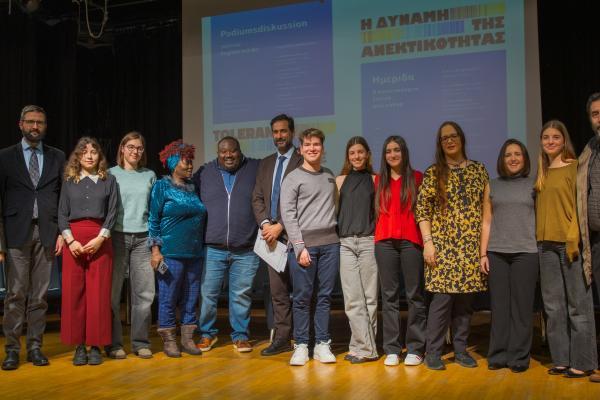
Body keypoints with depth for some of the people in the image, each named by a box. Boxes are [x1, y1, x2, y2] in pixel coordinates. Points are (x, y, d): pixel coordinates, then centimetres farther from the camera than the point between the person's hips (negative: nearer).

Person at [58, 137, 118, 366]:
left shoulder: (109, 180, 8)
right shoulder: (69, 181, 11)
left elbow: (112, 212, 2)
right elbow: (62, 214, 6)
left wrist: (100, 239, -10)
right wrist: (70, 240, -8)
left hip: (100, 240, -1)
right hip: (73, 239, 1)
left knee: (99, 293, -3)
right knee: (73, 293, -1)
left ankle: (96, 345, 5)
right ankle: (79, 345, 8)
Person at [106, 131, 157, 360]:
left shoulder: (150, 176, 12)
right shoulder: (111, 174, 6)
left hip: (142, 238, 2)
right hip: (117, 236, -2)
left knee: (144, 292, 1)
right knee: (113, 292, 0)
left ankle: (141, 342, 10)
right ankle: (114, 343, 9)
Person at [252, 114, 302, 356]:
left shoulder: (302, 162, -3)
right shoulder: (265, 164, 17)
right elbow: (257, 198, 12)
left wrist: (280, 226, -15)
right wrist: (265, 224, -4)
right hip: (272, 235, 6)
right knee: (278, 291, 9)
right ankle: (282, 339, 17)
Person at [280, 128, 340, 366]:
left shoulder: (330, 177, 16)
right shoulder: (293, 179, 2)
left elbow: (334, 208, 18)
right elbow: (288, 215, -4)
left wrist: (335, 235, 5)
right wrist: (300, 246, -11)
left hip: (330, 243, 4)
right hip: (303, 243, -4)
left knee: (325, 296, 5)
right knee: (302, 297, -2)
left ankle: (322, 344, 12)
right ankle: (301, 346, 8)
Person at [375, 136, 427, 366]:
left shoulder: (416, 178, 7)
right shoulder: (379, 181, 15)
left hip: (411, 240, -2)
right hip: (385, 241, 3)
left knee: (415, 295, -2)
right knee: (389, 295, 3)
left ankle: (415, 349, 6)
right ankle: (391, 349, 8)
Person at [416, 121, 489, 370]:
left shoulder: (478, 170, 9)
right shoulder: (433, 173, 3)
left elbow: (486, 209, 9)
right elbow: (421, 210, -1)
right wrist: (427, 242, -9)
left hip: (471, 245, 3)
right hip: (443, 244, -2)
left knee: (465, 297, 6)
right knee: (442, 296, -7)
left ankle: (461, 350, 19)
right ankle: (433, 352, 3)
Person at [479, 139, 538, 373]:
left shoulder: (533, 185, 8)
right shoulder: (493, 186, 12)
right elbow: (487, 221, 11)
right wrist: (483, 253, 4)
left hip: (525, 252, -1)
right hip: (496, 253, 1)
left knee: (521, 305, 0)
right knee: (499, 305, 3)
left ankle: (519, 357, 9)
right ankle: (498, 355, 11)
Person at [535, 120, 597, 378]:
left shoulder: (574, 166, -3)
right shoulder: (543, 172, 15)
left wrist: (574, 238, -16)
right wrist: (538, 237, 10)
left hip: (569, 242, -6)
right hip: (546, 244, 7)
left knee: (578, 304, -2)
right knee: (554, 305, 9)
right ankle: (561, 359, 17)